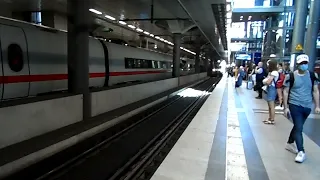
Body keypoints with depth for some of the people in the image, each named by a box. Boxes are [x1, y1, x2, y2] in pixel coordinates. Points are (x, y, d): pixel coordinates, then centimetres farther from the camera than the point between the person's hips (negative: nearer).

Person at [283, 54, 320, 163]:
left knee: (297, 127, 17)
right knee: (299, 128, -8)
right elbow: (285, 92, -4)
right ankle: (301, 152, -1)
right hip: (294, 105, -4)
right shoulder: (291, 76, -8)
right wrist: (286, 107, -7)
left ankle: (289, 143, 36)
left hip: (307, 106, 4)